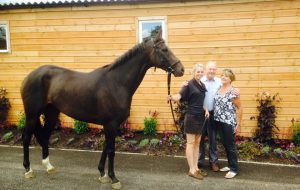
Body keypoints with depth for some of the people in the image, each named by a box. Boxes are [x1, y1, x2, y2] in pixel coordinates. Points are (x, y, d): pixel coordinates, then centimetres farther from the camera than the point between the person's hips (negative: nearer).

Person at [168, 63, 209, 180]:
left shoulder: (203, 85, 10)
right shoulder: (189, 84, -11)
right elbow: (180, 96, -23)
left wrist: (205, 109, 1)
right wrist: (171, 97, -43)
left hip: (200, 117, 8)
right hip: (192, 117, -8)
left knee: (197, 143, 13)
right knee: (190, 143, 1)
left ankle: (196, 168, 24)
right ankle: (191, 170, 9)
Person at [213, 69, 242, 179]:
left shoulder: (233, 92, -13)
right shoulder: (219, 89, 6)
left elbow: (239, 108, -9)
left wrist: (238, 124, -9)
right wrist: (216, 117, 5)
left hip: (229, 122, -7)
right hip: (219, 121, 7)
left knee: (230, 145, 2)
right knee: (225, 144, 15)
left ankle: (234, 169, 15)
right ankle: (230, 165, 29)